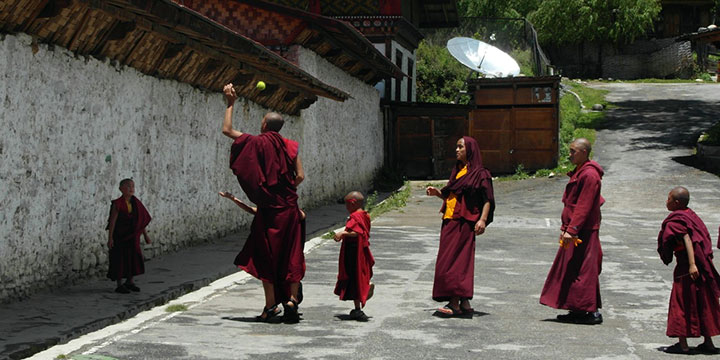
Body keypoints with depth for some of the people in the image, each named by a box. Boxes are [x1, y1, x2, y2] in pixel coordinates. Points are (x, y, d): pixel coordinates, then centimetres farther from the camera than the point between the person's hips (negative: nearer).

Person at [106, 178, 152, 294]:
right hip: (119, 236, -5)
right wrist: (110, 238, -16)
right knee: (120, 259, 0)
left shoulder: (136, 203, 3)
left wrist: (145, 235, 12)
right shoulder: (117, 204, -12)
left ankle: (129, 282, 25)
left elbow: (142, 220, 10)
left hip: (132, 236, 5)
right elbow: (112, 221, -13)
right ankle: (119, 285, 9)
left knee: (134, 257, 8)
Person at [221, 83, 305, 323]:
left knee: (266, 253, 4)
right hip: (289, 207, 3)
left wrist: (231, 103, 14)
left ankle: (271, 303, 2)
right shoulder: (289, 146, 5)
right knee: (291, 254, 8)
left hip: (268, 207, -3)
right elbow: (300, 176, 2)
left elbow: (227, 130, 6)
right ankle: (292, 299, -1)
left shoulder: (256, 143, -3)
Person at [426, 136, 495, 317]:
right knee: (460, 262, 8)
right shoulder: (457, 171, 18)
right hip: (450, 221, 8)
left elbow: (488, 199, -9)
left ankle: (455, 304, -10)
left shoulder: (480, 173, -5)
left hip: (464, 223, -8)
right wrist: (437, 193, 6)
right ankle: (464, 304, 12)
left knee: (454, 262, -11)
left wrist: (482, 219, -20)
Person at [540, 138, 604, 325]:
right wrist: (566, 228, 21)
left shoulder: (589, 175, -16)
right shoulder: (579, 172, 16)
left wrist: (571, 229, -24)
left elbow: (584, 206, -22)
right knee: (571, 269, 13)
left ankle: (592, 311, -2)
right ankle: (578, 310, 19)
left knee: (583, 270, -7)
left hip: (584, 232, -11)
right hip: (576, 230, 11)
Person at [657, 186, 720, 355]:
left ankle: (683, 344, 2)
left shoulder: (675, 221, -12)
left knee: (682, 303, 0)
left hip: (685, 267, -8)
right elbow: (705, 239, 14)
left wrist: (692, 264, -31)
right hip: (703, 266, 8)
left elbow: (687, 240, -24)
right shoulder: (691, 215, 12)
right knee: (702, 303, 13)